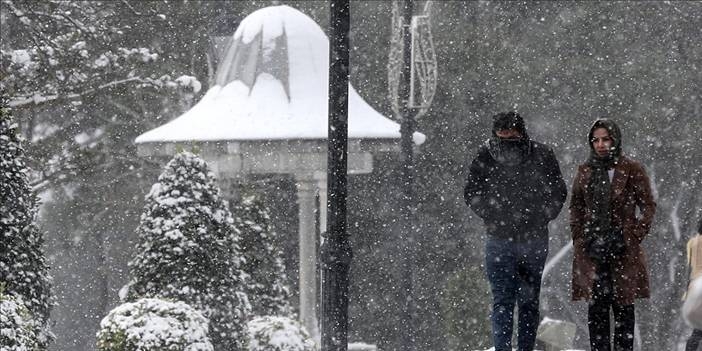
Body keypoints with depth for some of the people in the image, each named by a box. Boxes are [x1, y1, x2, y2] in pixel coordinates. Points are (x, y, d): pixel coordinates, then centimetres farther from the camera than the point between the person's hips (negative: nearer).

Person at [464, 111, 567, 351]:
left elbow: (559, 192, 10)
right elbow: (471, 194, 9)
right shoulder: (486, 156, -3)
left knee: (529, 302, 8)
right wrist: (491, 217, 1)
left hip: (534, 240, 1)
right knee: (503, 301, -8)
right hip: (499, 242, -1)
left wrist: (541, 218, 2)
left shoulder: (542, 156, -1)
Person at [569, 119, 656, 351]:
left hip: (623, 250, -3)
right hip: (592, 251, 3)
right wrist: (579, 238, 6)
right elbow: (576, 207, 17)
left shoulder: (631, 170, 0)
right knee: (596, 308, 0)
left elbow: (648, 206, 2)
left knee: (623, 307, 0)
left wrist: (635, 236, -6)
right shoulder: (585, 171, 10)